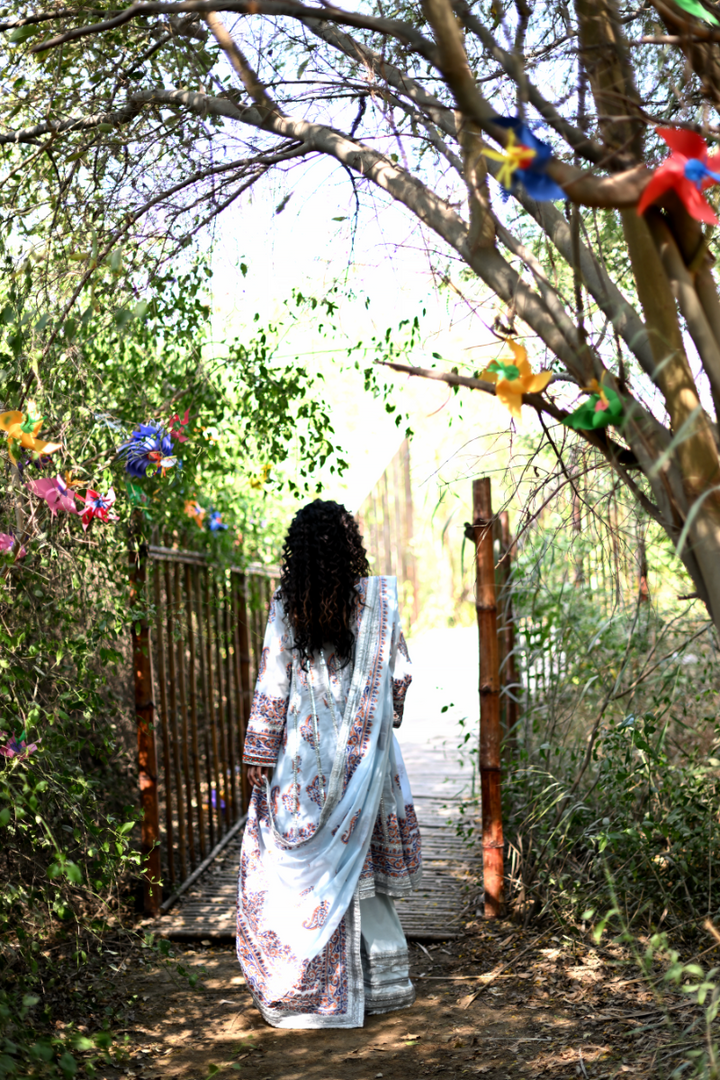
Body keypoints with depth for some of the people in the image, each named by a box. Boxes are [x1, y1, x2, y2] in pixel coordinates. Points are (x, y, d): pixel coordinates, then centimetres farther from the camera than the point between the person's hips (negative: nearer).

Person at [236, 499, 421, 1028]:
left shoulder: (287, 607, -7)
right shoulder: (377, 599, -4)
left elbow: (273, 686, -7)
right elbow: (400, 675, 0)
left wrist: (259, 755, -2)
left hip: (305, 753, -1)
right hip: (363, 750, 2)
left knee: (302, 865, 8)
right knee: (358, 862, 13)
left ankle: (300, 987, 14)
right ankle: (381, 978, 21)